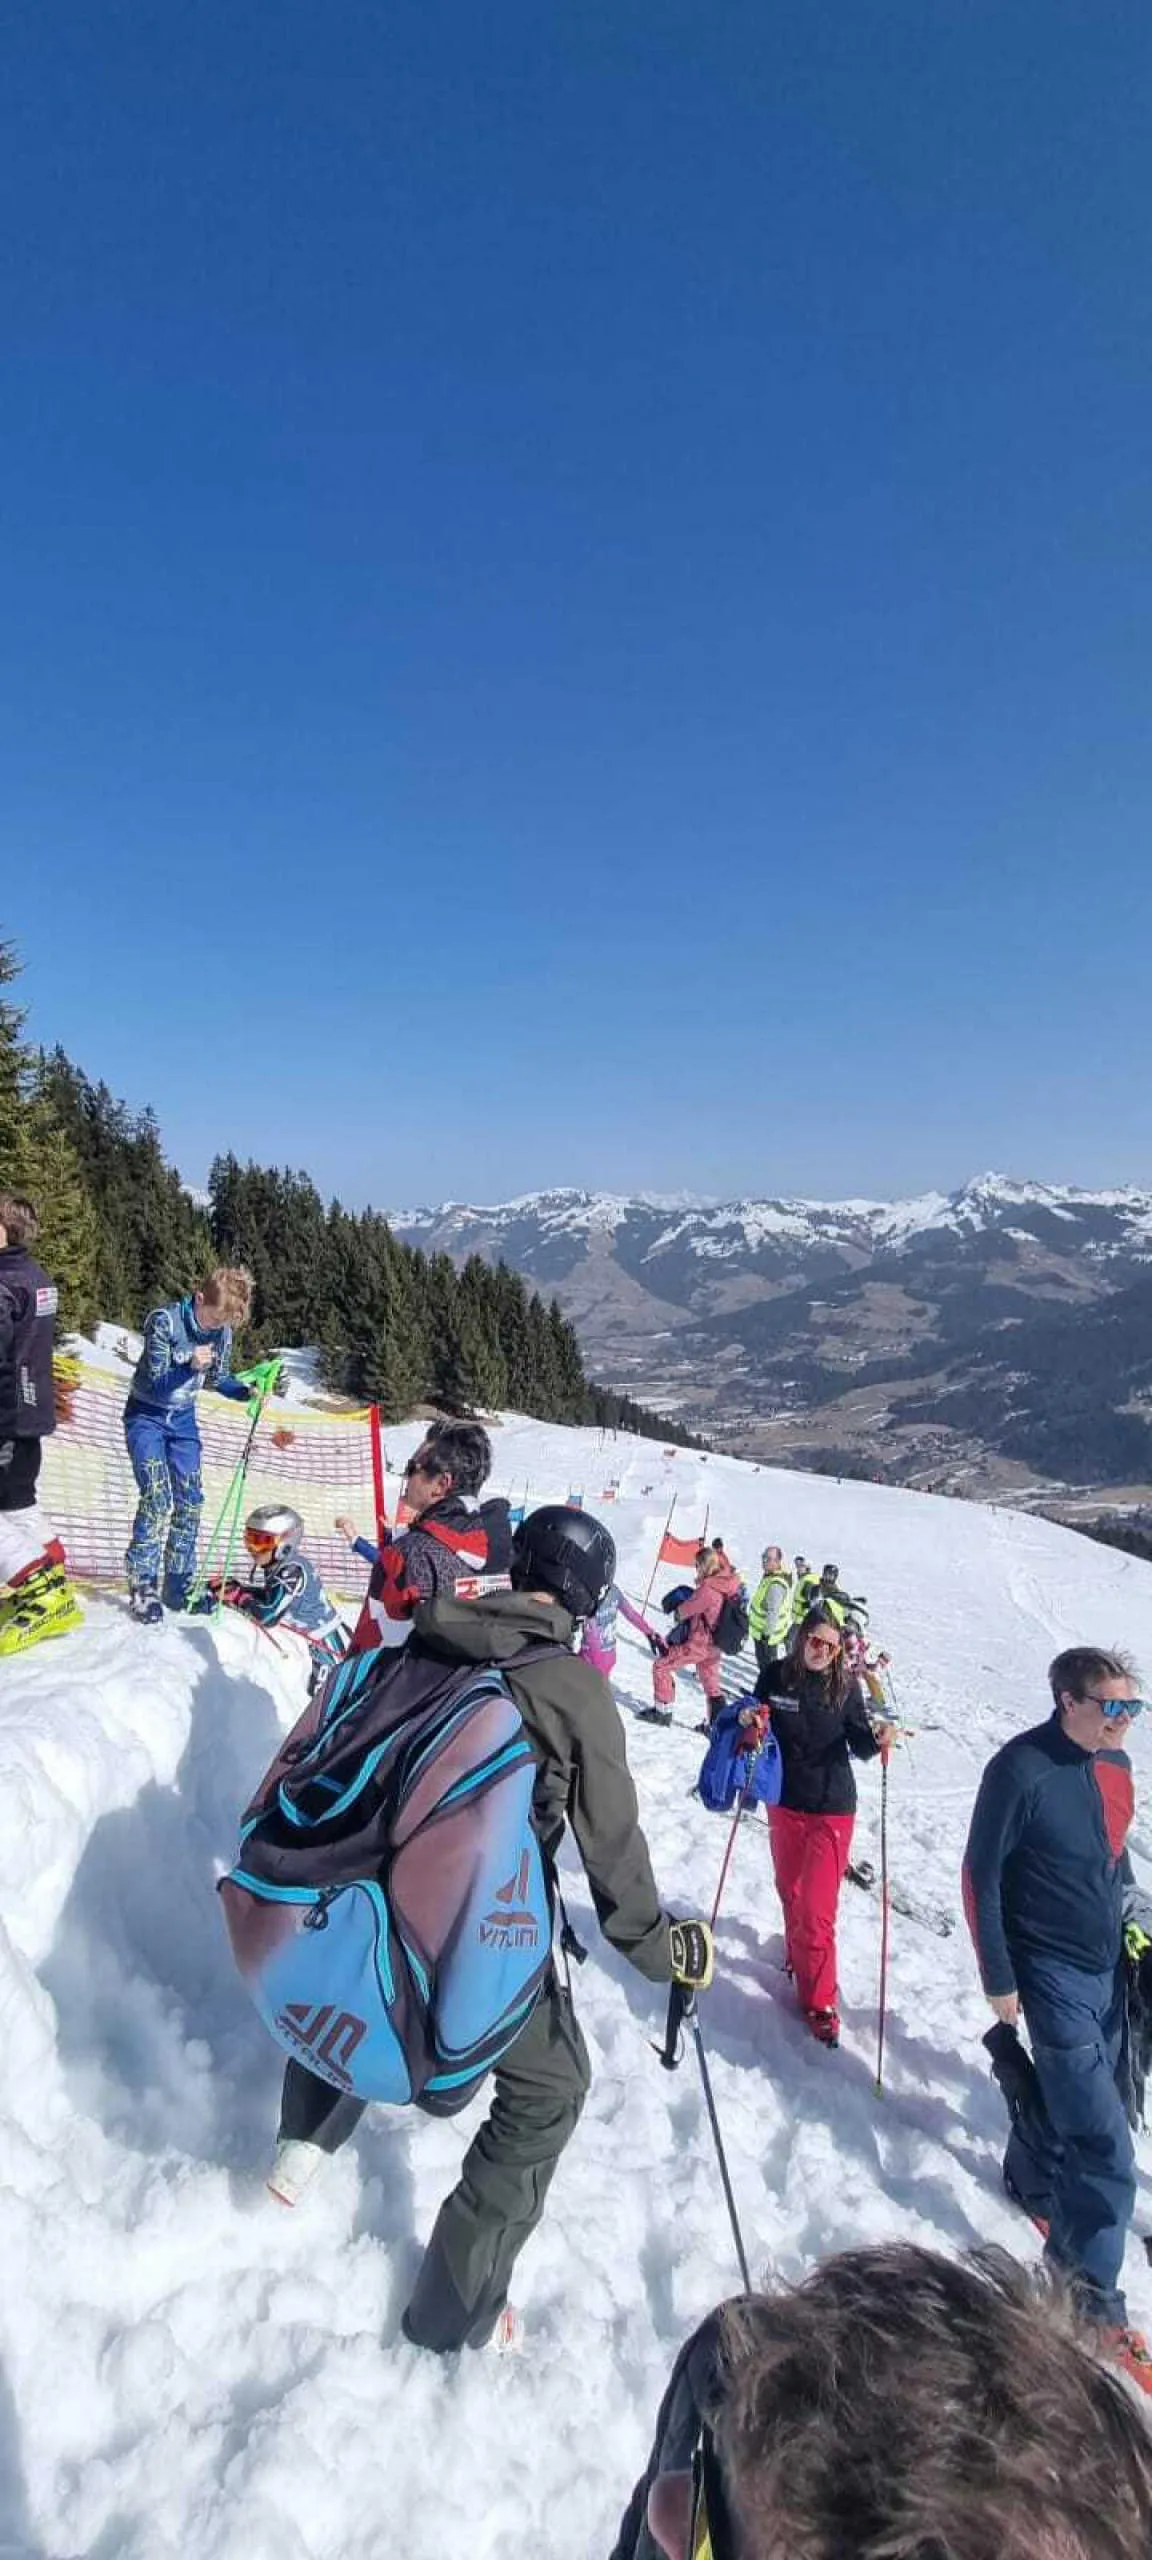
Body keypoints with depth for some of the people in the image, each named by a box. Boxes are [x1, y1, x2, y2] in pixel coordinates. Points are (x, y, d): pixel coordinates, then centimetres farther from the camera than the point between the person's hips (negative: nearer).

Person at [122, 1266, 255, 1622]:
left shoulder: (223, 1331, -9)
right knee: (157, 1499, -16)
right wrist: (189, 1366, -41)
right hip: (147, 1415, -5)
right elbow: (156, 1385, -23)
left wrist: (247, 1392, -13)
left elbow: (218, 1378, 6)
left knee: (190, 1500, 3)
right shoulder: (164, 1321, -24)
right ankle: (142, 1585, -5)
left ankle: (178, 1585, 14)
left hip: (183, 1419, 5)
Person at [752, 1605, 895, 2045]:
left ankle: (820, 2002, 13)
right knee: (790, 1892, 21)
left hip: (832, 1809, -3)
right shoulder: (775, 1677, -10)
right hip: (784, 1803, 3)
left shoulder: (846, 1686, -11)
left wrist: (878, 1736, -26)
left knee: (817, 1908, -5)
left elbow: (860, 1748, -5)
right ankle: (797, 1956, 48)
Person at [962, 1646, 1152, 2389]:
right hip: (1052, 1973, -6)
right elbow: (981, 1877, -17)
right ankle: (1092, 2294, 15)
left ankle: (1033, 2172, 44)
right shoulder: (1021, 1770, -24)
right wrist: (999, 1979, -14)